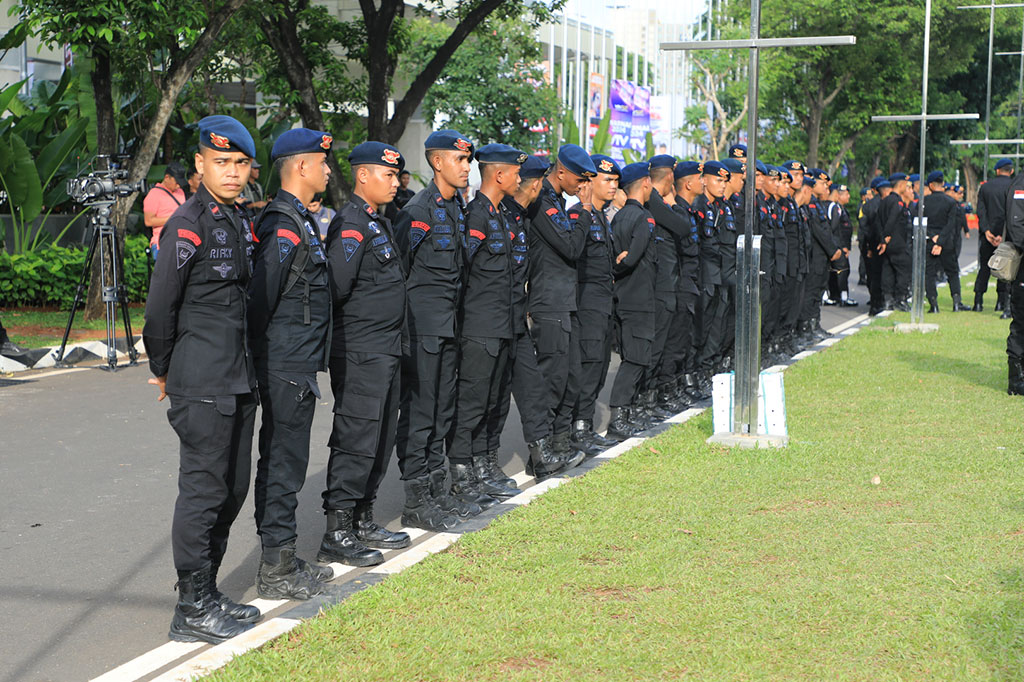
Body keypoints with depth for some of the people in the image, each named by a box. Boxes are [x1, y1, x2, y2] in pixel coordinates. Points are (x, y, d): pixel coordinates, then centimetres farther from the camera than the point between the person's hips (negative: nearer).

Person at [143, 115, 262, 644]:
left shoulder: (243, 221, 13)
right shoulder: (189, 225, -12)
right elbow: (160, 307, -10)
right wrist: (164, 371, 0)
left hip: (240, 379, 8)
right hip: (203, 384, -8)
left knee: (233, 487, 12)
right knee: (204, 489, -5)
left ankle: (207, 596, 23)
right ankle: (192, 610, 3)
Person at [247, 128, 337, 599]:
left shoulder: (301, 221, 15)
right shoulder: (283, 227, -17)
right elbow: (260, 298, -21)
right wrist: (261, 360, -16)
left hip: (297, 367, 10)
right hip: (286, 370, -10)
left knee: (282, 464, 15)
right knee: (283, 466, -3)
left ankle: (281, 560, 24)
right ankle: (276, 571, 4)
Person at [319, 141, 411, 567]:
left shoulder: (379, 223, 17)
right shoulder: (350, 225, -15)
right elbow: (335, 288, -22)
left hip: (386, 351, 10)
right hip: (359, 354, -10)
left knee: (379, 442, 15)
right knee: (355, 443, -7)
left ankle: (363, 523, 24)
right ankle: (336, 535, -1)